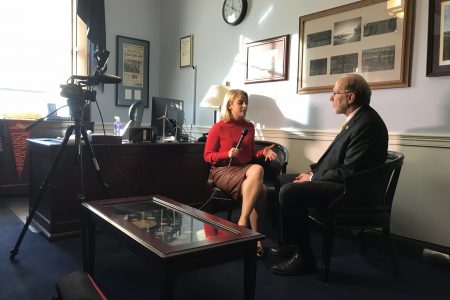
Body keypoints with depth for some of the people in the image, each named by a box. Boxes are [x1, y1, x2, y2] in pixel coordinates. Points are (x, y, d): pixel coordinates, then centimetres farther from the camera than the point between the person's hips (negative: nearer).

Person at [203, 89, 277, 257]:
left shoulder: (249, 127, 12)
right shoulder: (218, 128, -2)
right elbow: (207, 156, 0)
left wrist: (263, 152, 0)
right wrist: (227, 154, -16)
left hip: (245, 168, 5)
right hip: (223, 170, -5)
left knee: (257, 169, -34)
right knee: (259, 189, -30)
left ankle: (243, 221, -26)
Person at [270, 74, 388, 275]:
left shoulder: (367, 123, -20)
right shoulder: (356, 119, 11)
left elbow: (349, 171, -24)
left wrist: (313, 178, -13)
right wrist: (314, 172, 5)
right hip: (343, 182, 11)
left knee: (289, 191, -25)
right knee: (282, 180, 13)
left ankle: (304, 257, -10)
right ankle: (290, 243, 19)